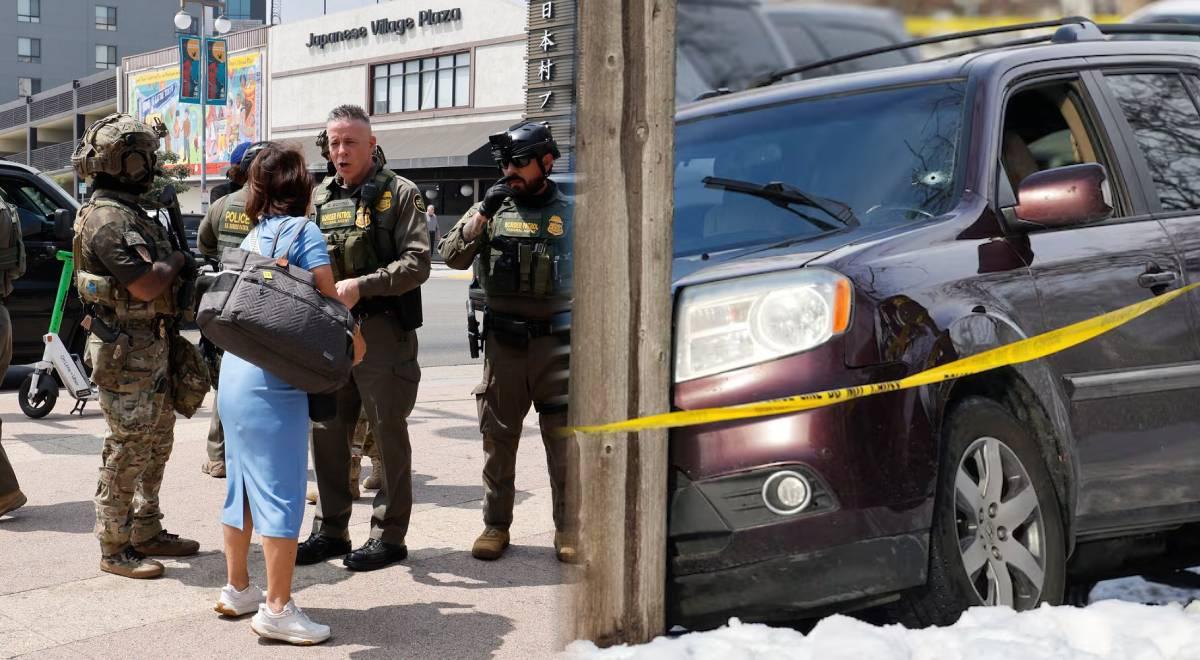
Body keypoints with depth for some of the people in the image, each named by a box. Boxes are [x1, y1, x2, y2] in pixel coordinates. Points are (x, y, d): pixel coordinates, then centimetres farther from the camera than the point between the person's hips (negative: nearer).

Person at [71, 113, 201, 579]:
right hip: (126, 352, -10)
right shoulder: (108, 219, -18)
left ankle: (146, 532, 28)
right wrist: (177, 261, -8)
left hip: (152, 347, 10)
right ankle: (115, 549, 4)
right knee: (127, 452, -4)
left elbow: (157, 274, 20)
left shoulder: (130, 213, 14)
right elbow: (145, 284, -24)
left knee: (156, 445, 17)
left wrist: (180, 269, 2)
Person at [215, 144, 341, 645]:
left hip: (235, 371, 8)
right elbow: (328, 298, -12)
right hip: (273, 379, -8)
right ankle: (277, 608, -3)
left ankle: (237, 589, 26)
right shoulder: (302, 230, -6)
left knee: (242, 485, 16)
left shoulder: (252, 238, 14)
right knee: (282, 490, -4)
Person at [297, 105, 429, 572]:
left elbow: (417, 263, -11)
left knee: (388, 433, 2)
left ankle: (389, 536, 11)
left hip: (383, 330, -6)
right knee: (326, 431, 10)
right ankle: (330, 530, 22)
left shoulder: (399, 194, -3)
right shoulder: (318, 197, 14)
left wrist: (362, 285, -21)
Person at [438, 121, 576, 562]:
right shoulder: (492, 208, 6)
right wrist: (482, 215, -16)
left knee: (564, 439, 2)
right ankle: (496, 525, 18)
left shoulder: (570, 214, 4)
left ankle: (567, 529, 12)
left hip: (557, 341, -1)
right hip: (504, 342, 1)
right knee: (498, 438, 7)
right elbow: (452, 257, -3)